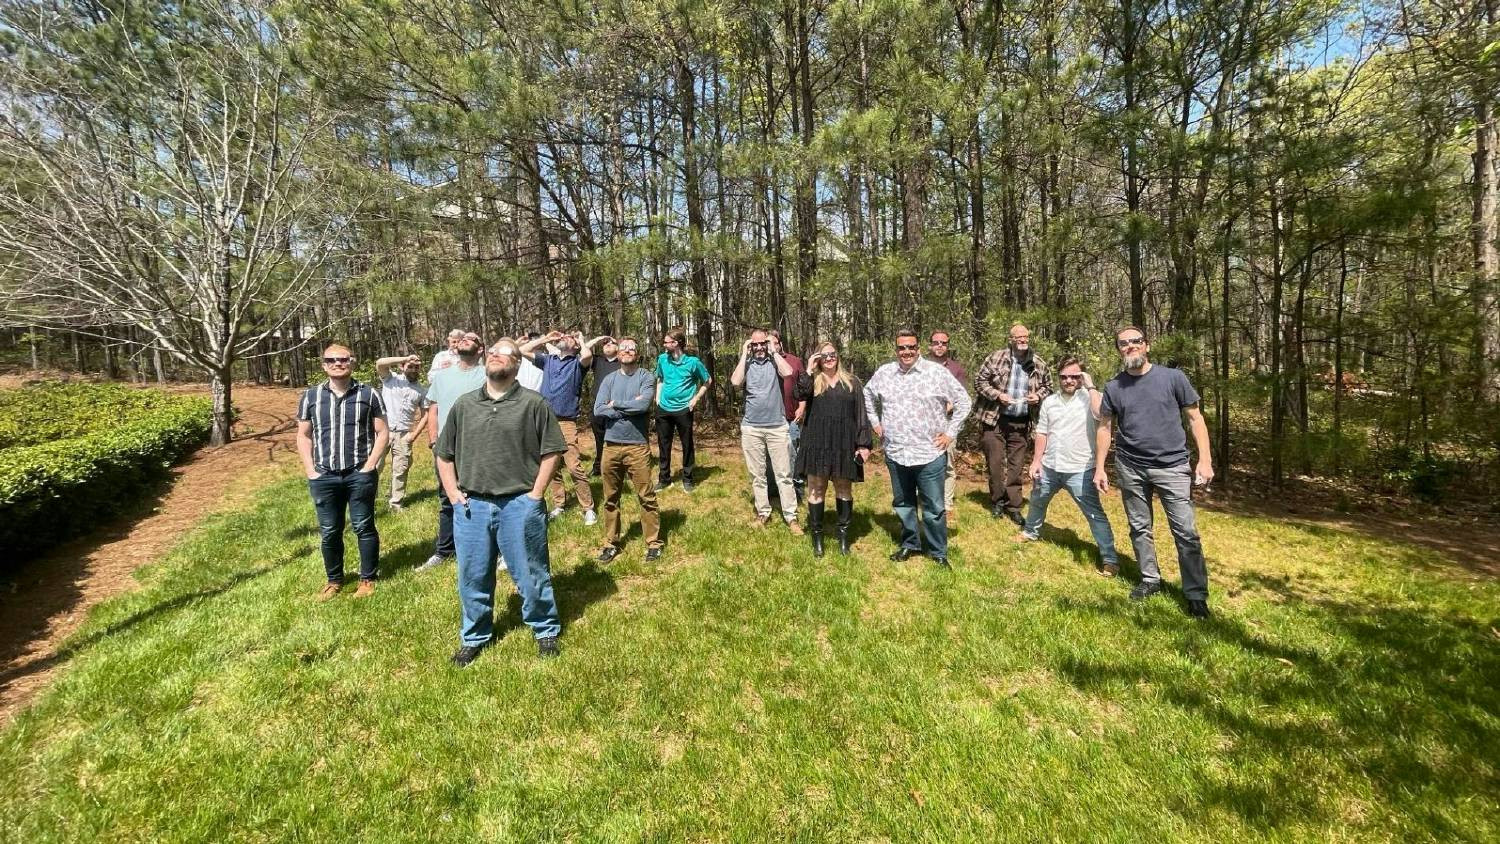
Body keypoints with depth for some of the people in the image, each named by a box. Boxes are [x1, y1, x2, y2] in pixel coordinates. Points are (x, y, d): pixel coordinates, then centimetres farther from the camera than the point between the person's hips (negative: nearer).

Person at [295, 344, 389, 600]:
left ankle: (368, 579, 19)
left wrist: (370, 466, -8)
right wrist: (310, 471, 2)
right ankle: (334, 579, 29)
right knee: (329, 532, 12)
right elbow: (303, 436, 11)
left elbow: (382, 433, 0)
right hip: (324, 477, 3)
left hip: (360, 475, -2)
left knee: (364, 527, 6)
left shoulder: (369, 394, 0)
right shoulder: (310, 396, 6)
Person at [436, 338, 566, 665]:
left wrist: (535, 494, -8)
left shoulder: (533, 403, -4)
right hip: (472, 506, 4)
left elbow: (551, 451, -4)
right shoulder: (464, 404, 8)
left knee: (531, 575, 9)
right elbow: (444, 454, 14)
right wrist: (453, 494, 5)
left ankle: (546, 631, 28)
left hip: (520, 505, -3)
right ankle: (474, 637, 34)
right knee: (473, 578, 15)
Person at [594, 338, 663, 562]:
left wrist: (615, 404, -6)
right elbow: (598, 410, -4)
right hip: (611, 445, 4)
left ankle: (653, 542, 11)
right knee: (611, 497, 12)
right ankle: (611, 543, 24)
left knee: (646, 497, 0)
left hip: (637, 446, -4)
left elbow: (643, 404, -19)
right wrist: (630, 408, -11)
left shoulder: (646, 377, -2)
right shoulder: (609, 379, 8)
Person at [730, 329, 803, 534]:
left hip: (777, 426, -1)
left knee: (784, 474, 1)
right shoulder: (746, 363, 5)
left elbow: (788, 372, -18)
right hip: (751, 428, 1)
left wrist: (774, 351, -8)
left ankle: (790, 516, 7)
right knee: (757, 475, 10)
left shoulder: (775, 361, 3)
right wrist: (744, 355, -8)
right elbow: (735, 381, -14)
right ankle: (763, 512, 21)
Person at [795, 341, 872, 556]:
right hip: (816, 443, 0)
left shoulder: (852, 382, 7)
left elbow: (861, 414, 2)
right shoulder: (812, 380, 7)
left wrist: (864, 443, -5)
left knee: (844, 490, 8)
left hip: (844, 444, 0)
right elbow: (800, 396, -16)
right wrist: (809, 370, -13)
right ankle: (817, 536, 16)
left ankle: (843, 535, 21)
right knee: (816, 489, 4)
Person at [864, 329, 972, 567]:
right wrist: (875, 422, 14)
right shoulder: (884, 372, 2)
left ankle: (938, 552, 20)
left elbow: (963, 402, 0)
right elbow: (868, 395, 22)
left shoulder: (936, 372, -7)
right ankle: (909, 544, 34)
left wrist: (950, 432, -3)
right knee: (902, 503, 17)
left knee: (934, 507, 4)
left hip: (930, 453, -3)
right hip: (896, 453, 3)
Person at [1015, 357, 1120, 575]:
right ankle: (1031, 532, 50)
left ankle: (1109, 559, 3)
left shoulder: (1090, 398, -9)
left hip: (1079, 471, -6)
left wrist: (1090, 386, -23)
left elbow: (1102, 414, -32)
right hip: (1049, 467, 6)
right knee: (1037, 502, 25)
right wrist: (1036, 461, 5)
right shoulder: (1049, 401, 6)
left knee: (1095, 514, -5)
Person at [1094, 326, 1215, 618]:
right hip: (1130, 469, 2)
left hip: (1173, 466, -2)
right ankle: (1150, 579, 28)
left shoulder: (1173, 377, -4)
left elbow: (1195, 418, 0)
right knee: (1140, 528, 12)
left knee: (1186, 532, -2)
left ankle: (1197, 595, 8)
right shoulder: (1113, 387, 2)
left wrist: (1205, 460, -7)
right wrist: (1099, 468, 4)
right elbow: (1105, 428, 7)